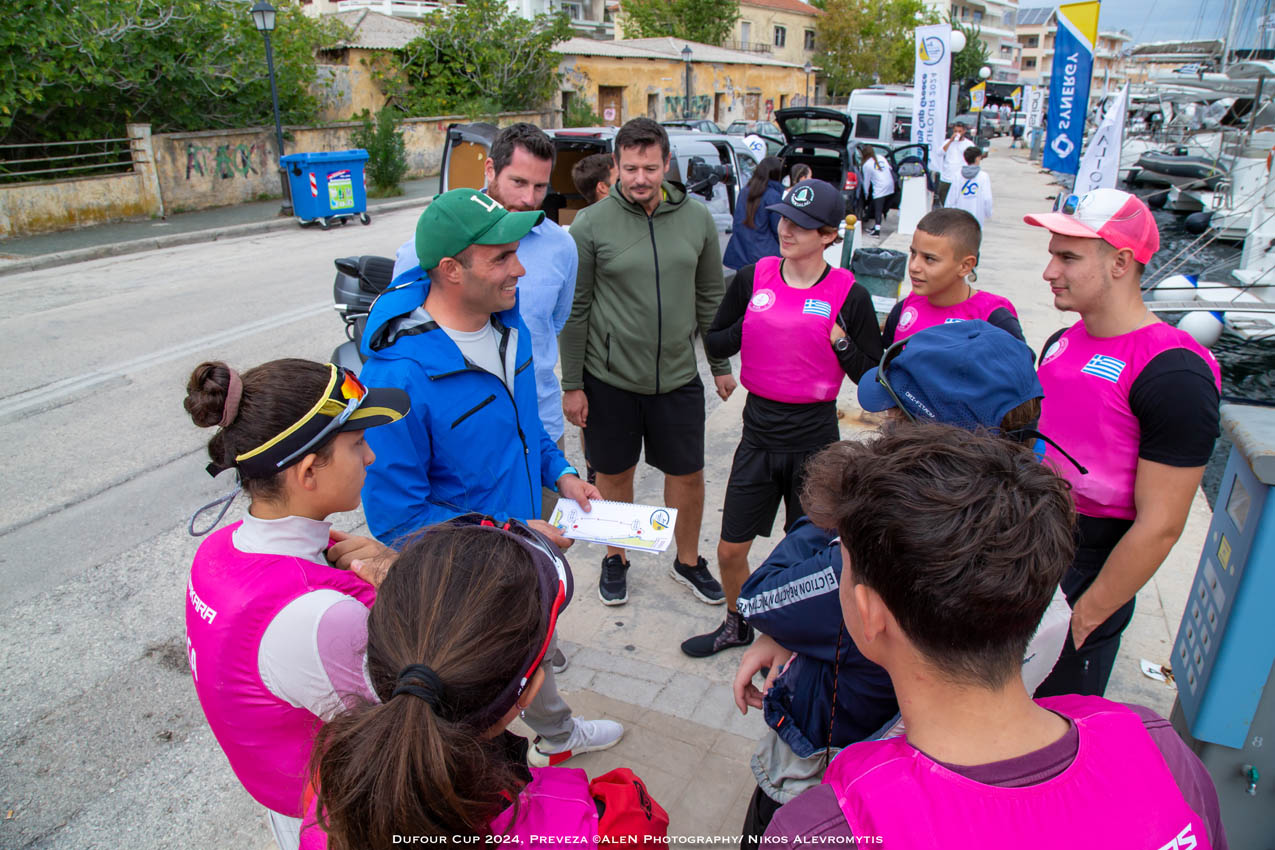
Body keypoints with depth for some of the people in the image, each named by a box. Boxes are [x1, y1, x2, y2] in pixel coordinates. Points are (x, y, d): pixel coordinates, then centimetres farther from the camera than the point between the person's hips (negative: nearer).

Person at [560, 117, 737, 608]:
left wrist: (721, 365, 10)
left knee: (688, 475, 13)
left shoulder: (696, 218, 1)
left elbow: (711, 298, 9)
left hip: (678, 377, 3)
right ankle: (615, 559, 37)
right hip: (609, 378, -2)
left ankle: (688, 561, 36)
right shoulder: (591, 225, -8)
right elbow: (574, 309, -5)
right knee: (614, 474, 14)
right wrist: (572, 384, -6)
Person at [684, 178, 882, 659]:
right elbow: (715, 344, 7)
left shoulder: (849, 295, -7)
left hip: (815, 439, -3)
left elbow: (870, 376, -4)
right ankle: (736, 625, 39)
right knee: (730, 550, 10)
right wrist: (750, 327, -9)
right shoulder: (753, 277, 1)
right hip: (758, 434, 3)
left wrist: (839, 340, -18)